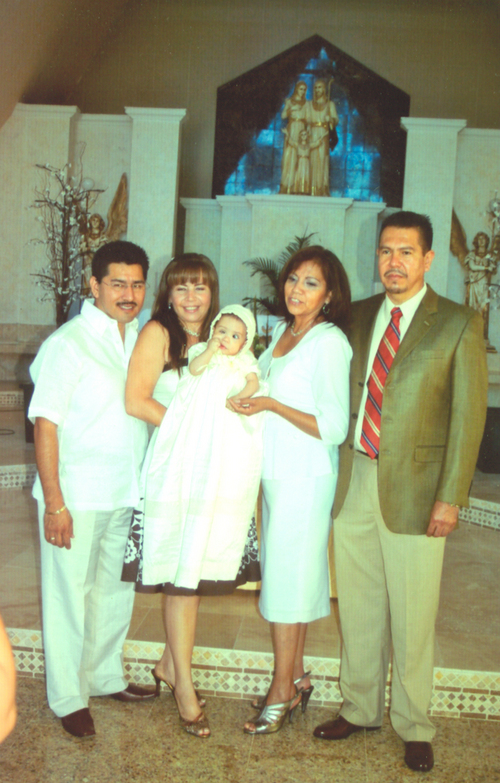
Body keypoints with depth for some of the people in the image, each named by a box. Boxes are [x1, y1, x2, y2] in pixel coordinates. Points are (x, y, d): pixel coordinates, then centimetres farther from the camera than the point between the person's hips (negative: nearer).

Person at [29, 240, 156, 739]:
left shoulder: (140, 338, 7)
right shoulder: (68, 343, -13)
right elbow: (45, 424, -14)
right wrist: (54, 503, -16)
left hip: (126, 494, 7)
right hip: (77, 497, -7)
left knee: (117, 589, 19)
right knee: (70, 595, 7)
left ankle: (106, 677, 38)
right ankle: (68, 698, 24)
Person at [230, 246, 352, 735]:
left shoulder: (329, 342, -15)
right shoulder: (282, 330, 10)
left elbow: (334, 428, -19)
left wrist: (269, 404, -18)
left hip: (305, 478, -8)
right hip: (276, 473, 8)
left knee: (288, 579, 1)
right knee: (295, 576, 15)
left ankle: (282, 692, 15)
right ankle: (296, 676, 29)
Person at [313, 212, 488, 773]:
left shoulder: (459, 324, -3)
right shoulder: (359, 316, 10)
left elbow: (468, 416, -5)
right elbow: (347, 394, 12)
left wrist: (450, 498, -11)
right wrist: (336, 470, 3)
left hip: (413, 490, -4)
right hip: (353, 483, 4)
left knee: (412, 617, 6)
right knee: (357, 609, 15)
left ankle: (413, 727, 26)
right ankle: (359, 709, 34)